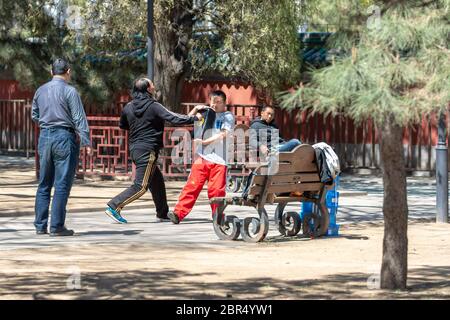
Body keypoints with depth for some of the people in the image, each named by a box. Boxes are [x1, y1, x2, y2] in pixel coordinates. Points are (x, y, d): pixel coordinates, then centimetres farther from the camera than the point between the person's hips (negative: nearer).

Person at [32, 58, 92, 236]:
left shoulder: (41, 91, 9)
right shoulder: (69, 91, -8)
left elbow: (34, 116, 20)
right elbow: (79, 119, -11)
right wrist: (86, 142, -11)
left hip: (44, 137, 6)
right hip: (64, 137, -6)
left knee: (44, 184, 12)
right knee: (62, 185, -3)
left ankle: (40, 225, 11)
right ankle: (57, 226, -5)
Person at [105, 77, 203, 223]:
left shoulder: (129, 107, 7)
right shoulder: (153, 106, -12)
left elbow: (122, 125, 23)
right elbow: (173, 118, -14)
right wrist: (194, 118, -5)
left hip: (134, 149, 8)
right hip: (148, 150, -8)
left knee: (157, 181, 19)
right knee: (141, 186, -8)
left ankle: (163, 213, 24)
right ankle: (114, 206, -17)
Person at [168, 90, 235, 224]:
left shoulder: (228, 116, 5)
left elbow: (223, 134, -9)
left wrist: (204, 141, -13)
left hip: (219, 159, -3)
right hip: (202, 157, 3)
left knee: (216, 190, -2)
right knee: (192, 185, -5)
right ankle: (178, 213, -10)